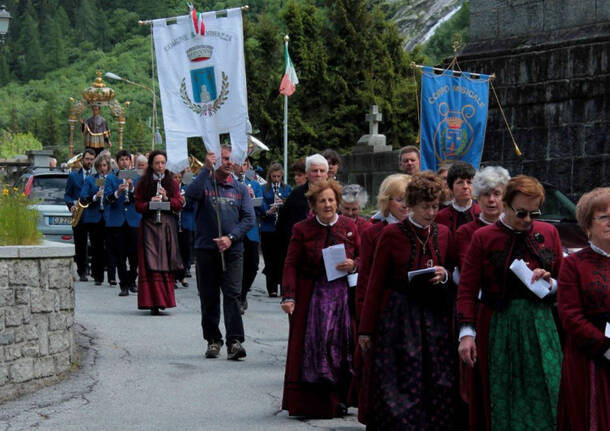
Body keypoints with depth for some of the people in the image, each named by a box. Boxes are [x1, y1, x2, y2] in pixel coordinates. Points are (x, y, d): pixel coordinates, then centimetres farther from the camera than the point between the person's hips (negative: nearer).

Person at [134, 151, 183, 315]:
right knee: (151, 264, -9)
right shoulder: (143, 183, 5)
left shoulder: (171, 183, 10)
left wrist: (166, 198, -11)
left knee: (166, 265, 1)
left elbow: (179, 204, 5)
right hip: (149, 225, -2)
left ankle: (164, 299, 11)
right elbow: (138, 206, 3)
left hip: (167, 225, 2)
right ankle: (154, 303, -12)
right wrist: (149, 204, -16)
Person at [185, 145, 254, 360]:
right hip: (206, 249, -1)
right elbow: (191, 195, -19)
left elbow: (249, 218, 4)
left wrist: (231, 237, -10)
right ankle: (213, 340, 16)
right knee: (209, 297, 6)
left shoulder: (240, 188, 11)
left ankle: (235, 342, -12)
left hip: (232, 250, 1)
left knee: (233, 295, -9)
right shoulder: (205, 183, 4)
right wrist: (207, 169, -23)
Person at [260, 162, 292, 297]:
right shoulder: (264, 189, 5)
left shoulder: (287, 189, 11)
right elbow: (260, 206, -3)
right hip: (268, 229, -1)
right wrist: (268, 212, -24)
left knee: (283, 258, -2)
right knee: (270, 259, 0)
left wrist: (283, 203, -14)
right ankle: (272, 288, 6)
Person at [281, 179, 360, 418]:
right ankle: (310, 404, 2)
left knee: (341, 346, 1)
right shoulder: (302, 229, 0)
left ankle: (338, 400, 9)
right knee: (311, 347, -3)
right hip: (310, 297, -2)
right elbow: (291, 264, -3)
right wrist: (288, 297, -13)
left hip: (342, 294, 2)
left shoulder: (349, 227, 7)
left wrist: (353, 265, -9)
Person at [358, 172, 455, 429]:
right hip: (399, 317, -3)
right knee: (399, 386, -3)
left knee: (439, 386, 1)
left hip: (436, 317, 4)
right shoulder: (391, 234, -5)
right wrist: (366, 329, -2)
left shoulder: (443, 233, 7)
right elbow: (376, 283, -2)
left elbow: (454, 273, 19)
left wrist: (444, 275, -6)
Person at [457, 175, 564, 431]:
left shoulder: (548, 233, 7)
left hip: (540, 326, 2)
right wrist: (467, 333, -13)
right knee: (500, 401, 4)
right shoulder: (483, 237, -2)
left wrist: (550, 284, -9)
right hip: (497, 328, -2)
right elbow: (467, 290, -5)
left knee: (544, 399, 0)